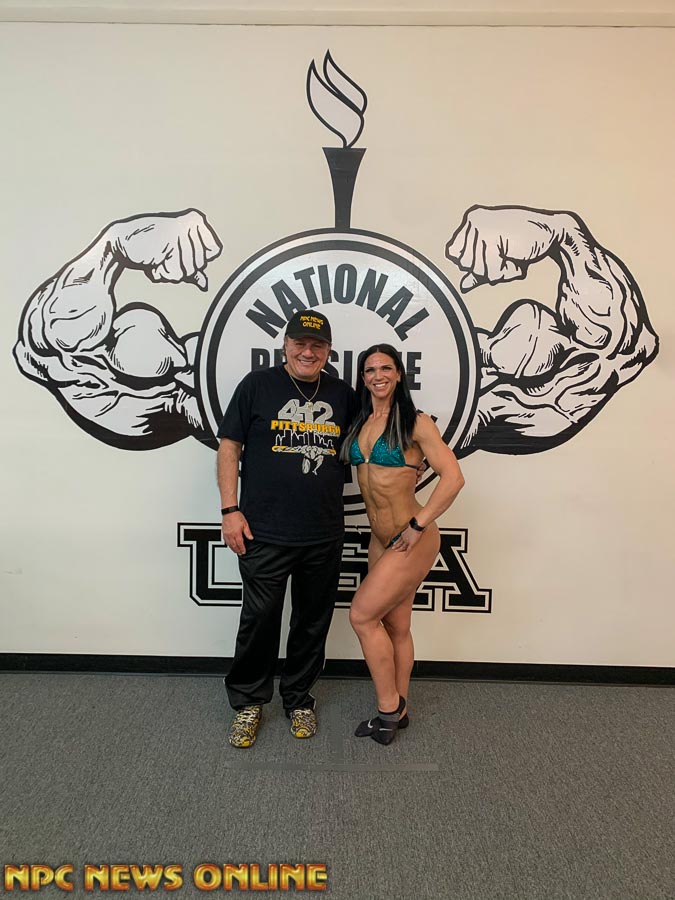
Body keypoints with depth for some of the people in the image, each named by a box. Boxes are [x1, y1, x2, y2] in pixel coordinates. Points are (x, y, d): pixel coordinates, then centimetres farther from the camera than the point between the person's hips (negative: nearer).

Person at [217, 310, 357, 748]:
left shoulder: (343, 394, 7)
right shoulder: (258, 385, -2)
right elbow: (230, 446, -1)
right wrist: (230, 510, -7)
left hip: (325, 535, 3)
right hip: (265, 534, -3)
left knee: (313, 621, 14)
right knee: (259, 619, 6)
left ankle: (299, 698, 35)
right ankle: (249, 702, 28)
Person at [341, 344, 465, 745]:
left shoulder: (416, 423, -11)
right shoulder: (360, 424, 9)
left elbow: (453, 477, -17)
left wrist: (418, 525, -19)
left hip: (412, 540, -6)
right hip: (381, 539, 7)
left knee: (362, 614, -7)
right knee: (395, 626, 15)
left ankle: (389, 708, 11)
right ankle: (397, 710, 30)